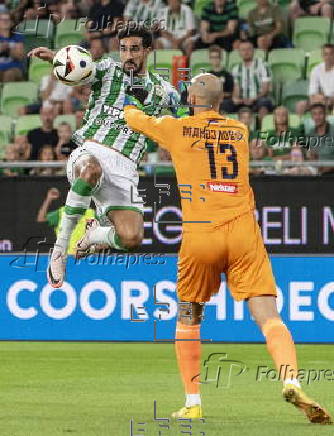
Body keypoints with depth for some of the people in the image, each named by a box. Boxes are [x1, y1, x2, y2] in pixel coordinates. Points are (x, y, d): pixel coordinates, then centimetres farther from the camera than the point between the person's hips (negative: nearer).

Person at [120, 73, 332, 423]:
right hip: (244, 232, 1)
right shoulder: (240, 131, 15)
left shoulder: (175, 129, 7)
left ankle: (193, 403, 13)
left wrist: (128, 105, 51)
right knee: (268, 316, -9)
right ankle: (291, 381, -32)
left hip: (199, 237, -1)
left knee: (188, 319, 17)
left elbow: (135, 119, 28)